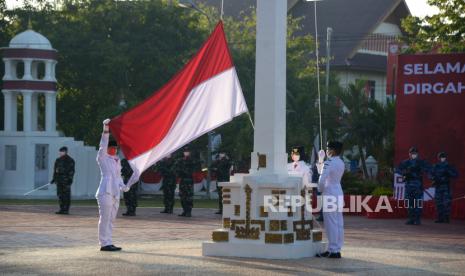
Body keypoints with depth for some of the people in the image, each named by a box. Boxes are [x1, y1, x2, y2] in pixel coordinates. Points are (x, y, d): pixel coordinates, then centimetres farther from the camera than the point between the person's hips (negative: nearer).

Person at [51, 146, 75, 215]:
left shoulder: (70, 160, -4)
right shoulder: (58, 160, 16)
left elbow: (71, 170, -9)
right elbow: (55, 170, 20)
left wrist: (70, 179, -16)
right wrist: (54, 179, 16)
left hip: (66, 180, -7)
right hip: (59, 180, 7)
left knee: (66, 195, -7)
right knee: (60, 194, 6)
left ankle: (66, 210, -5)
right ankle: (62, 209, 11)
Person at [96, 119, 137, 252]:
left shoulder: (117, 161, 20)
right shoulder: (103, 158, -1)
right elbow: (103, 146, -16)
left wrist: (124, 186, 10)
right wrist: (106, 131, -25)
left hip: (115, 193, 8)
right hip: (105, 192, -8)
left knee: (111, 219, 9)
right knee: (105, 218, -9)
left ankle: (108, 243, 13)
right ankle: (104, 243, -9)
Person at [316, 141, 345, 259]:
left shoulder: (329, 163, -14)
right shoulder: (341, 163, 13)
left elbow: (322, 179, -18)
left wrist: (320, 190, 0)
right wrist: (320, 160, 28)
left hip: (330, 195, -8)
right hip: (339, 193, 9)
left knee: (331, 223, -5)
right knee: (339, 223, 9)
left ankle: (333, 250, -5)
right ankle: (337, 249, 13)